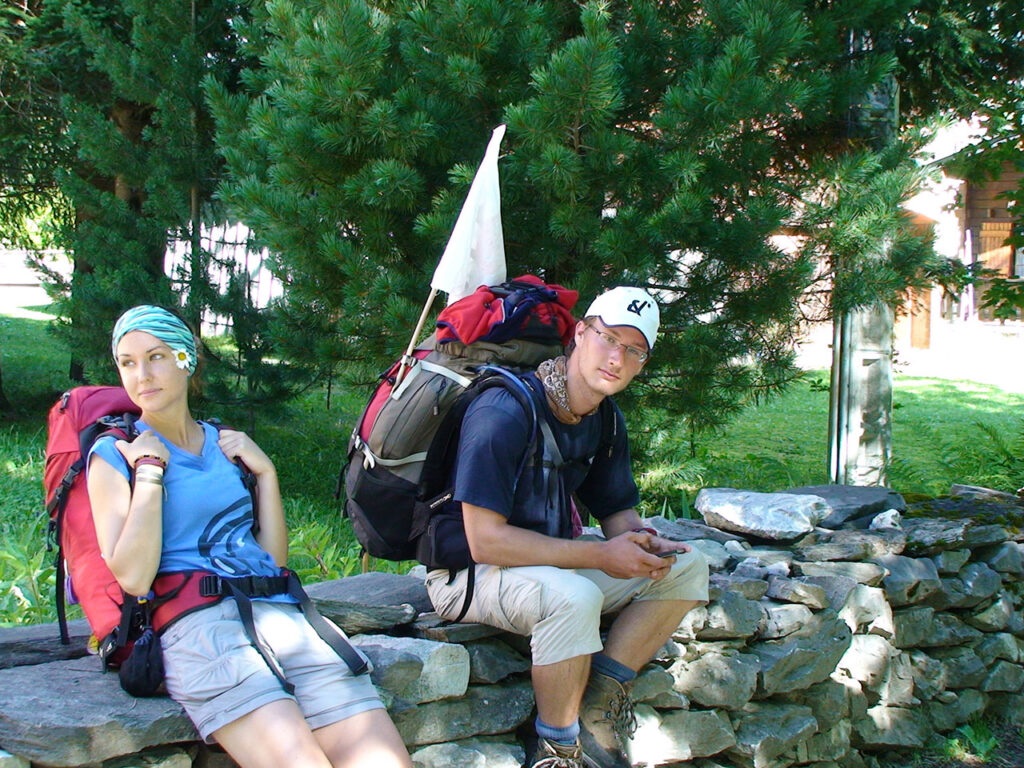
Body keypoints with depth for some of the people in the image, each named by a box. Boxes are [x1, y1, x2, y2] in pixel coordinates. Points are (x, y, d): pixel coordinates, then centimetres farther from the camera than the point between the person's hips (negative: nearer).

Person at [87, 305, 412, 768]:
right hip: (195, 623, -4)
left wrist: (265, 472, 13)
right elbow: (132, 577, -4)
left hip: (282, 613, 5)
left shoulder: (226, 445, 24)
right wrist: (149, 471, 0)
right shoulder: (115, 455, 11)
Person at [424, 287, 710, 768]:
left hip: (551, 559, 8)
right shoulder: (504, 411, -25)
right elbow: (485, 541, -28)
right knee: (573, 597, -38)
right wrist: (600, 556, -25)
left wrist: (642, 544, -13)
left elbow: (617, 512, 12)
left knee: (686, 567, 0)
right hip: (466, 572, -8)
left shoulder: (606, 421, 2)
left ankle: (601, 696, -6)